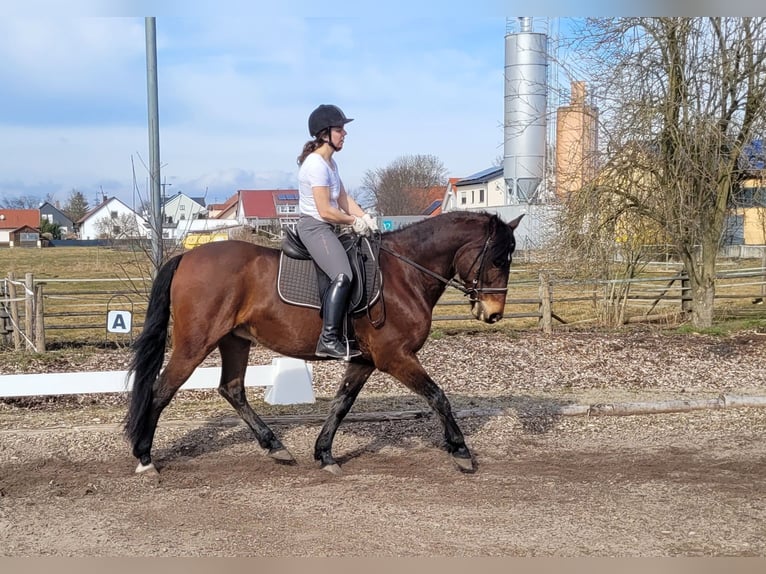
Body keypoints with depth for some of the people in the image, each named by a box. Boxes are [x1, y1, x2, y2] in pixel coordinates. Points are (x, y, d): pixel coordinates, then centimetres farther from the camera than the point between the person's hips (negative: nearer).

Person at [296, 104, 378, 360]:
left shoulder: (330, 163, 15)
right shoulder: (316, 164, -17)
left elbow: (344, 198, 13)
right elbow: (325, 211, -20)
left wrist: (365, 218, -1)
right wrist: (354, 221, -8)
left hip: (324, 229, 11)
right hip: (314, 227, -11)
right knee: (342, 276, -27)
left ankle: (344, 333, 17)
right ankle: (329, 339, -28)